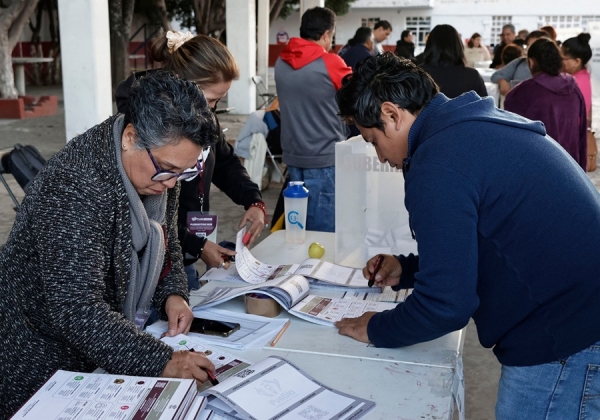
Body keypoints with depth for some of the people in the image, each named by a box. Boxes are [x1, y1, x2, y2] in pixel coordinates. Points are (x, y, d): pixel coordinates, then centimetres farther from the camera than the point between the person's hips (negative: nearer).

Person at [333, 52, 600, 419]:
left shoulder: (436, 165, -20)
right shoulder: (484, 124, 10)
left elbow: (446, 303, -20)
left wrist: (376, 330, -4)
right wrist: (407, 269, 16)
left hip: (564, 340, -9)